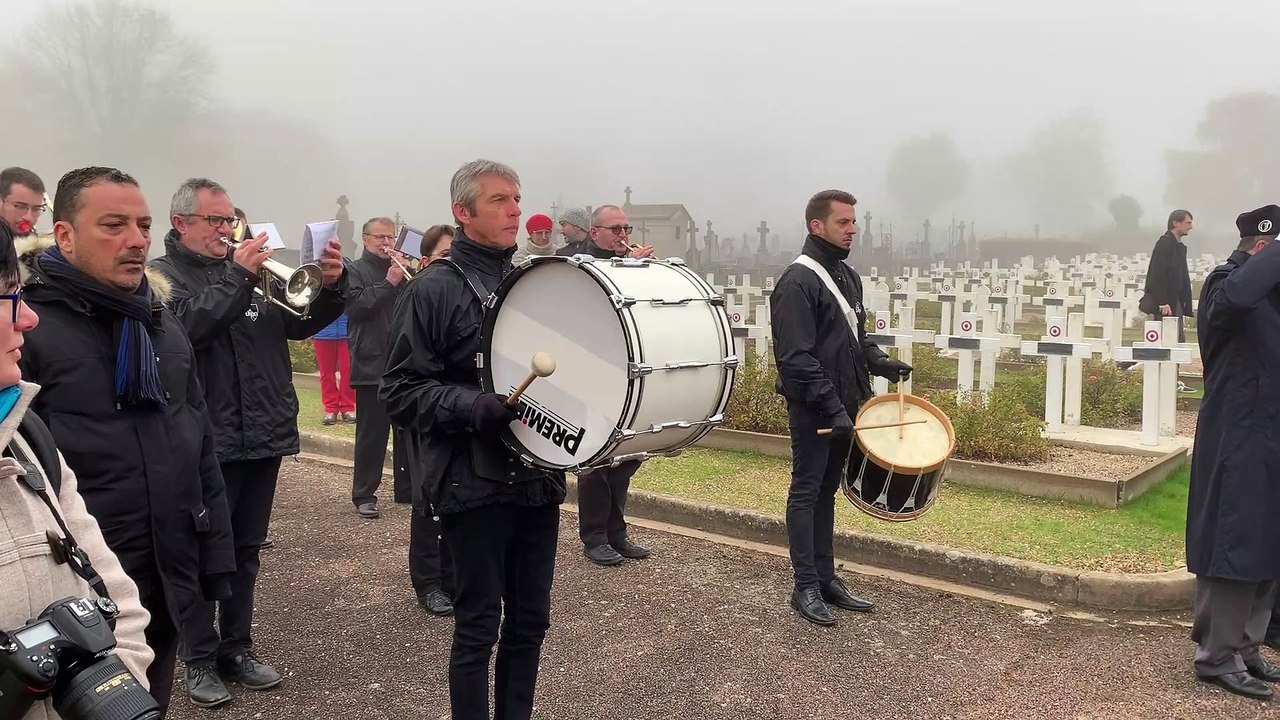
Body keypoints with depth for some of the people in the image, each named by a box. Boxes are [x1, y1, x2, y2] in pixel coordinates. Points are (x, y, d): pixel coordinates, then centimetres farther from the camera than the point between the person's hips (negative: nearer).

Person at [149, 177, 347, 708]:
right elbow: (187, 330, -20)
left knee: (246, 551, 14)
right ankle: (200, 659, 20)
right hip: (206, 441, -5)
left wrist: (332, 286, -11)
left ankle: (236, 648, 27)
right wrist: (237, 277, -24)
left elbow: (299, 323, 6)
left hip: (263, 435, 5)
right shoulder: (162, 274, -2)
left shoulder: (253, 271, 12)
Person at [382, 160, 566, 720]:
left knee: (530, 620, 13)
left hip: (538, 478, 6)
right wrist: (472, 407, -23)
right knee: (478, 626, 4)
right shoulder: (434, 289, -6)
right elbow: (400, 390, -10)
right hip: (474, 484, -6)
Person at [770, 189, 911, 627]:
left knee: (826, 492, 14)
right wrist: (832, 407, -23)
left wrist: (879, 362, 4)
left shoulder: (847, 277, 14)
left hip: (842, 405, 9)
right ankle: (806, 588, 9)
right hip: (812, 410, -8)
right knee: (806, 493, 1)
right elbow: (796, 357, -21)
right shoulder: (798, 282, -15)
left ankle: (826, 579, 23)